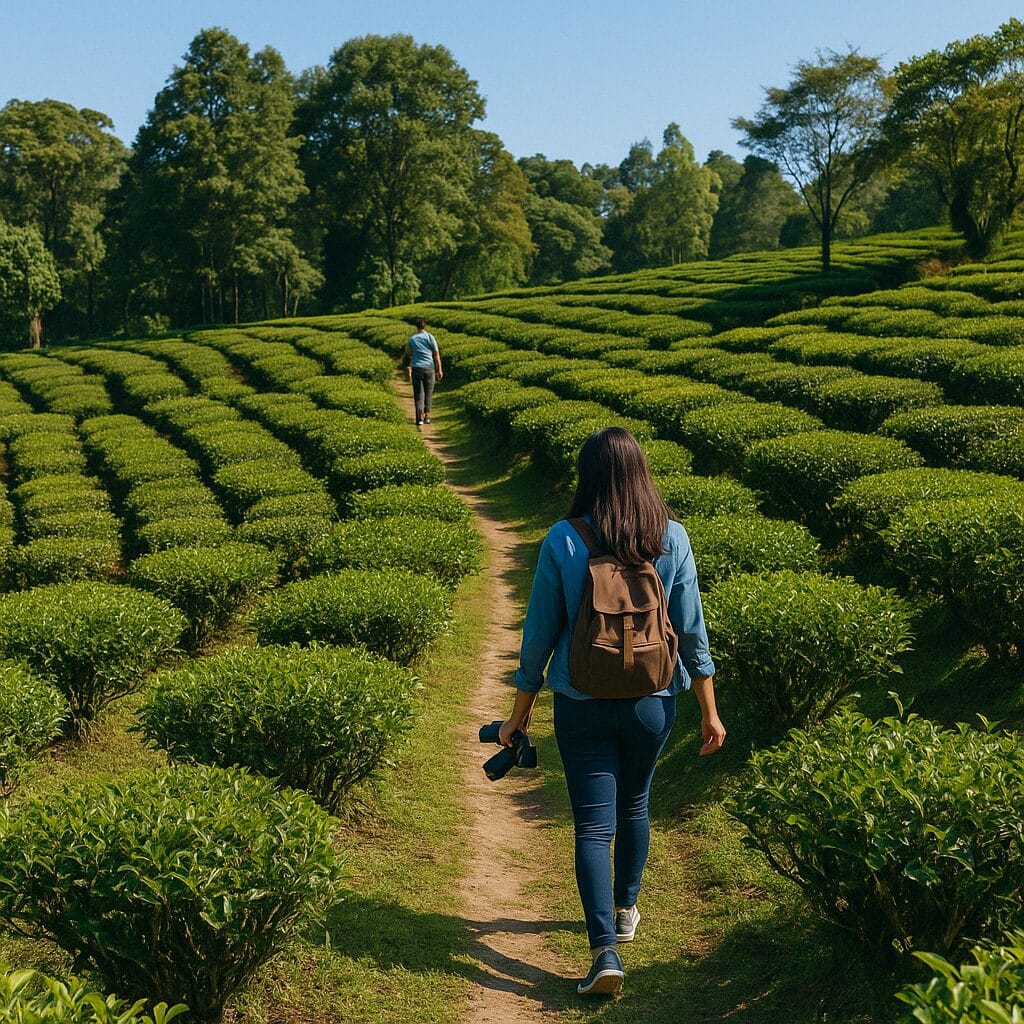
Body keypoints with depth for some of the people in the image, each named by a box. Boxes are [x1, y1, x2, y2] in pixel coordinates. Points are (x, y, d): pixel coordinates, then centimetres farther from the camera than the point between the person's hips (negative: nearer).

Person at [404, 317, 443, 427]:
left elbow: (408, 355, 10)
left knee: (418, 394, 3)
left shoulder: (411, 339, 3)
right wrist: (439, 370, 5)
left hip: (416, 368, 1)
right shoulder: (430, 337, -1)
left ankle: (420, 417, -8)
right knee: (428, 393, 12)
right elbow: (436, 354, -1)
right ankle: (427, 415, 10)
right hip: (429, 368, -1)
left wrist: (408, 368, 24)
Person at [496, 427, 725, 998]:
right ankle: (625, 912, 42)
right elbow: (692, 630, -3)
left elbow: (540, 630, -5)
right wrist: (710, 711, 5)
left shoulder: (563, 541, -10)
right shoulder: (672, 538, -6)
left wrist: (521, 712, 5)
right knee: (634, 806, 24)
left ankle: (605, 952, -7)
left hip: (582, 705, -2)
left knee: (594, 826, 3)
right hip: (652, 703, 3)